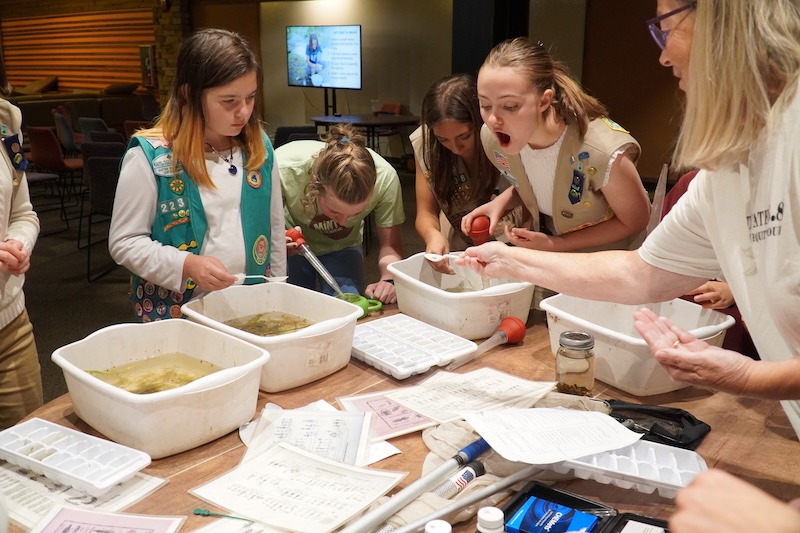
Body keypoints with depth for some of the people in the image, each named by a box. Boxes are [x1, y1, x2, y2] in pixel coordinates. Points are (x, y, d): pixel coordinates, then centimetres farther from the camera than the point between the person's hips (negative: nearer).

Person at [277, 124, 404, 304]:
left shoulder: (385, 177, -33)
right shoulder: (283, 169, -38)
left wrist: (389, 280, -39)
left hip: (343, 247, 1)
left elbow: (389, 244, -19)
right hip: (291, 246, -1)